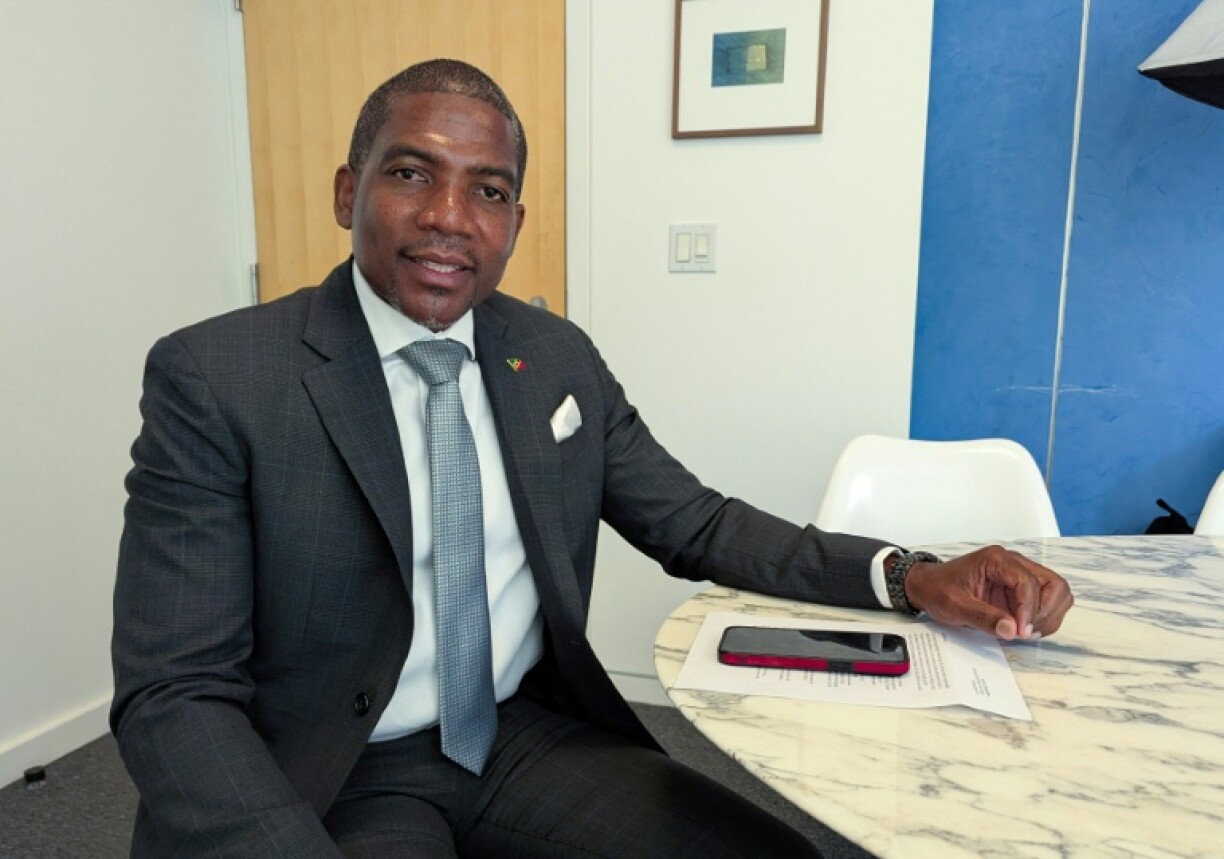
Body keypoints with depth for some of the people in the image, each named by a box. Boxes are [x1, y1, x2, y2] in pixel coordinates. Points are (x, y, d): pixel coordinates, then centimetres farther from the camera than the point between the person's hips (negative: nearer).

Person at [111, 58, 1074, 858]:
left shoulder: (559, 359, 2)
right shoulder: (214, 379, -11)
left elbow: (696, 524, 5)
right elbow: (174, 696, -13)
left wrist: (908, 576, -9)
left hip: (533, 738, 4)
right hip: (340, 779, -3)